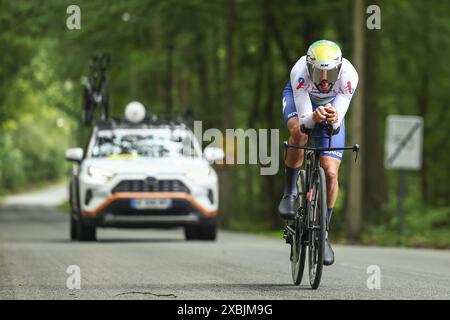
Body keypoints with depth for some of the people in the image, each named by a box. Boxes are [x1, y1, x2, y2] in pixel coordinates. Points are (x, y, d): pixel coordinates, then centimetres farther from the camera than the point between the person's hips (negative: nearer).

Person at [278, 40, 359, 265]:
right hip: (298, 98, -1)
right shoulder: (300, 72, -38)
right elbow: (304, 121, -36)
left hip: (331, 106, 1)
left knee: (330, 173, -10)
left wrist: (334, 119, -58)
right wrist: (315, 117, -59)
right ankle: (289, 193, -17)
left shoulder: (348, 76, -36)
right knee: (299, 133, -37)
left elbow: (338, 125, -34)